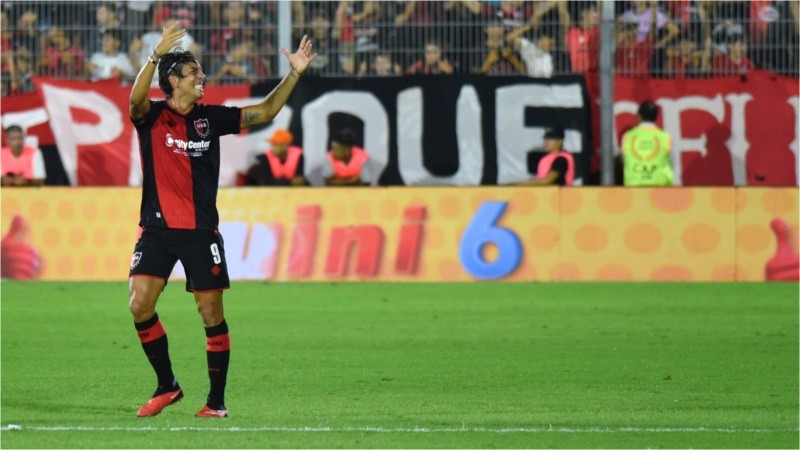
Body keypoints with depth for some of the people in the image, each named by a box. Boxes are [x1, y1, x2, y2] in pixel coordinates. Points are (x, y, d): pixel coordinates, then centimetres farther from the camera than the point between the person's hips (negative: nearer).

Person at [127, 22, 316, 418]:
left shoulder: (209, 117, 7)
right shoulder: (151, 117, -2)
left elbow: (264, 112, 11)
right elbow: (136, 98, -25)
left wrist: (293, 75, 0)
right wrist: (157, 54, -39)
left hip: (201, 232, 2)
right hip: (157, 228, -2)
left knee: (212, 314, -1)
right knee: (140, 305, -11)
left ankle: (217, 399, 9)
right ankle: (167, 386, 7)